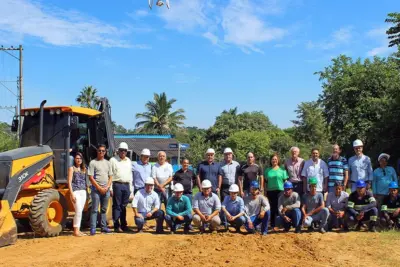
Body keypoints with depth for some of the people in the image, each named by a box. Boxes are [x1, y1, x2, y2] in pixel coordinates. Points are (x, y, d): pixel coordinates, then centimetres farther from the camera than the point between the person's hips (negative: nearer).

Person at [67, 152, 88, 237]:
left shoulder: (83, 169, 17)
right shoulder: (72, 168, 1)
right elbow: (69, 182, -5)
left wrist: (86, 191, 7)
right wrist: (72, 194, -13)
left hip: (83, 192, 5)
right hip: (76, 192, -5)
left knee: (80, 212, 7)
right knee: (78, 211, -12)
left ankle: (78, 230, 13)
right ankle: (76, 231, -6)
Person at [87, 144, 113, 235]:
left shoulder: (107, 163, 14)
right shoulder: (93, 162, -2)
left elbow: (110, 177, 12)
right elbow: (91, 177, -8)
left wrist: (107, 187, -3)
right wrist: (99, 188, -12)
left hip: (106, 189, 5)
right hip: (96, 189, -5)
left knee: (104, 209, 12)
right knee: (94, 209, -6)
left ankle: (104, 227, 18)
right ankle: (93, 229, -5)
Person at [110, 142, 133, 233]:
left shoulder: (128, 161, 17)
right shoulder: (113, 160, 1)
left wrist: (131, 189, 15)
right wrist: (110, 188, -12)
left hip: (126, 185, 5)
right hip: (117, 185, -5)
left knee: (124, 206, 10)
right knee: (117, 206, -3)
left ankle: (124, 225, 16)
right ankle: (117, 226, 1)